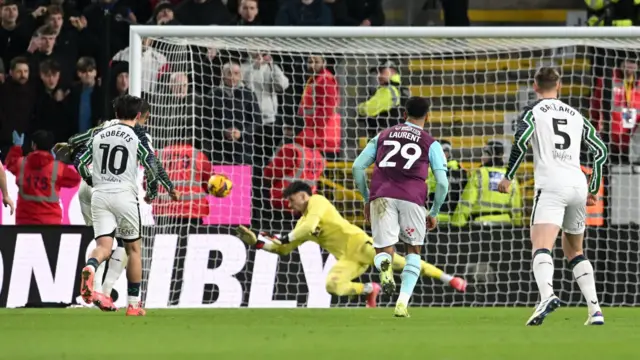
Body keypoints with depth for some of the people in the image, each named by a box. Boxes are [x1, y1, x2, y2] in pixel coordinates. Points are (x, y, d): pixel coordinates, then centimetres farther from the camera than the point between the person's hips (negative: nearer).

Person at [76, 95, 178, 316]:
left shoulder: (99, 135, 13)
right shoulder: (138, 136, 0)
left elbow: (81, 163, 13)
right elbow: (152, 167, -8)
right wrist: (152, 192, 10)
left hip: (99, 196, 3)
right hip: (125, 196, -3)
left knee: (103, 246, -4)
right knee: (133, 248, 12)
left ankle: (90, 267, -41)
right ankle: (133, 304, 13)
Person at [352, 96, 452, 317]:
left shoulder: (383, 136, 22)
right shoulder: (431, 144, 14)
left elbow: (358, 167, 17)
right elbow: (442, 183, 6)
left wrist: (366, 199, 27)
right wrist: (434, 213, 19)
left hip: (381, 196, 1)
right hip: (413, 198, -1)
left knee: (383, 251, 6)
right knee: (414, 250, 18)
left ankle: (385, 265, -34)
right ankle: (403, 302, 3)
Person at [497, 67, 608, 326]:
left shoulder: (533, 111, 7)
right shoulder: (576, 115, 21)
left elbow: (521, 141, -11)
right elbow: (601, 151, 20)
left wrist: (508, 177, -2)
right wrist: (593, 190, 27)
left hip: (551, 186, -5)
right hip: (578, 185, 5)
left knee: (541, 247, -20)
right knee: (574, 251, 21)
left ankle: (546, 296, -47)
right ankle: (595, 310, 11)